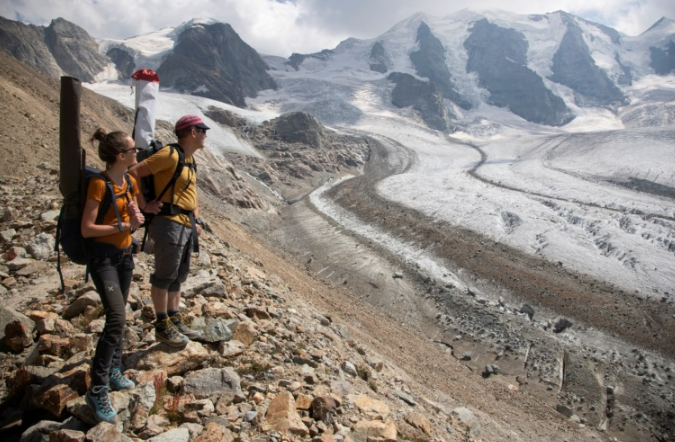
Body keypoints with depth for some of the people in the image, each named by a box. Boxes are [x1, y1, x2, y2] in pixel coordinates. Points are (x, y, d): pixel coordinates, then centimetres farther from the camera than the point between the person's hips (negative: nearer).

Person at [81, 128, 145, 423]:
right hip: (102, 255, -8)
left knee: (118, 316, 15)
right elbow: (86, 229, -19)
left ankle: (113, 371, 30)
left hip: (125, 253, 8)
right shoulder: (99, 184, -18)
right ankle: (98, 391, -9)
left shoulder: (130, 182, 5)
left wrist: (136, 216, -8)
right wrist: (123, 226, -19)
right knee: (116, 318, -17)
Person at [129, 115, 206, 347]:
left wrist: (196, 220, 17)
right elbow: (133, 173, -18)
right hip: (169, 222, -9)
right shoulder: (170, 154, -13)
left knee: (179, 275, 15)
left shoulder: (190, 159, 15)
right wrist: (145, 206, -15)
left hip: (187, 224, 9)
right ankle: (162, 326, 10)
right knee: (165, 275, 0)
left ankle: (175, 320, 27)